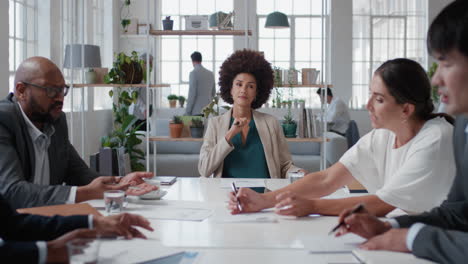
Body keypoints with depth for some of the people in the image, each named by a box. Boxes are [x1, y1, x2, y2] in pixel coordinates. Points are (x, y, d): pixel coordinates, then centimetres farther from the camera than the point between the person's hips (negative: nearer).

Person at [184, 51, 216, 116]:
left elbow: (192, 94, -12)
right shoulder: (210, 74, 10)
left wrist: (187, 112, -8)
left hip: (196, 111, -6)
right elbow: (213, 92, 19)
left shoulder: (193, 73, -9)